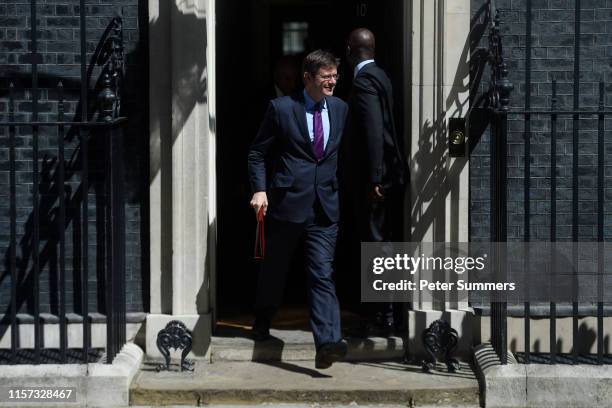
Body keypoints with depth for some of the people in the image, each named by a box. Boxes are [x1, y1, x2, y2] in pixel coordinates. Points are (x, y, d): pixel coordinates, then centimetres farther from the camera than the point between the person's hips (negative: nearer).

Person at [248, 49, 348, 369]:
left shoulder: (340, 109, 9)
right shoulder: (281, 108, -4)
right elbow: (257, 153, 1)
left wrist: (336, 188, 16)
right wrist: (259, 189, -11)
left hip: (325, 208, 2)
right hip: (286, 204, -2)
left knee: (322, 274, -8)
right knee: (273, 270, 14)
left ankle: (327, 343, -17)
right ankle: (262, 323, 38)